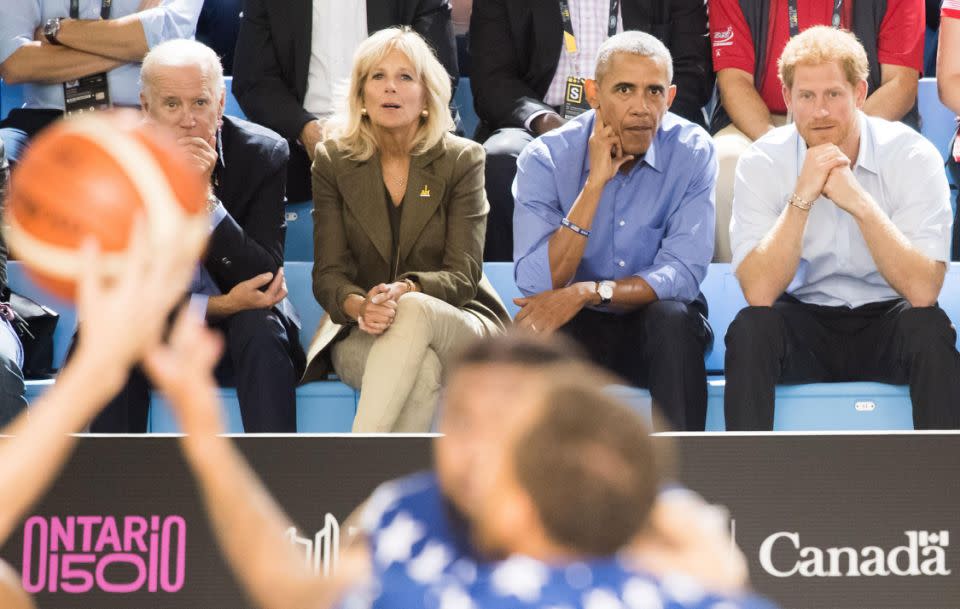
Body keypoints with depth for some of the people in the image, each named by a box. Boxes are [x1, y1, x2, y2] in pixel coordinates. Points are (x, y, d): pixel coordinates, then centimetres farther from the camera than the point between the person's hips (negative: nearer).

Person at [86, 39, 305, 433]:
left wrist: (205, 198, -30)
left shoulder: (264, 153, -12)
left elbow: (266, 279, -17)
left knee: (263, 326, -31)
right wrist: (216, 305, -26)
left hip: (237, 332, 0)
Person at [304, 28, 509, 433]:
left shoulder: (462, 161, 0)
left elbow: (462, 275, -7)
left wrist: (406, 291, -29)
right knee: (422, 371, -37)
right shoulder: (332, 162, 4)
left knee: (413, 310, -38)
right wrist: (359, 306, -27)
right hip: (362, 336, 0)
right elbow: (329, 274, -1)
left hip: (460, 328, 0)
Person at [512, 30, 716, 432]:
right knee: (538, 327, -33)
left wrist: (589, 291, -32)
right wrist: (595, 182, -24)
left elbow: (684, 274, -17)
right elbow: (537, 286, -21)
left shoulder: (692, 152, -10)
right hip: (577, 330, 0)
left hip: (658, 329, 1)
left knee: (673, 314, -32)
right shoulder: (546, 158, -11)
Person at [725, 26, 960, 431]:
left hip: (885, 322, -1)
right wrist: (802, 199, -26)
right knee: (749, 329, -30)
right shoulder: (762, 163, -8)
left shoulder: (912, 156, -11)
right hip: (803, 323, 1)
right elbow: (759, 292, -19)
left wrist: (859, 203, -28)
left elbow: (922, 290, -21)